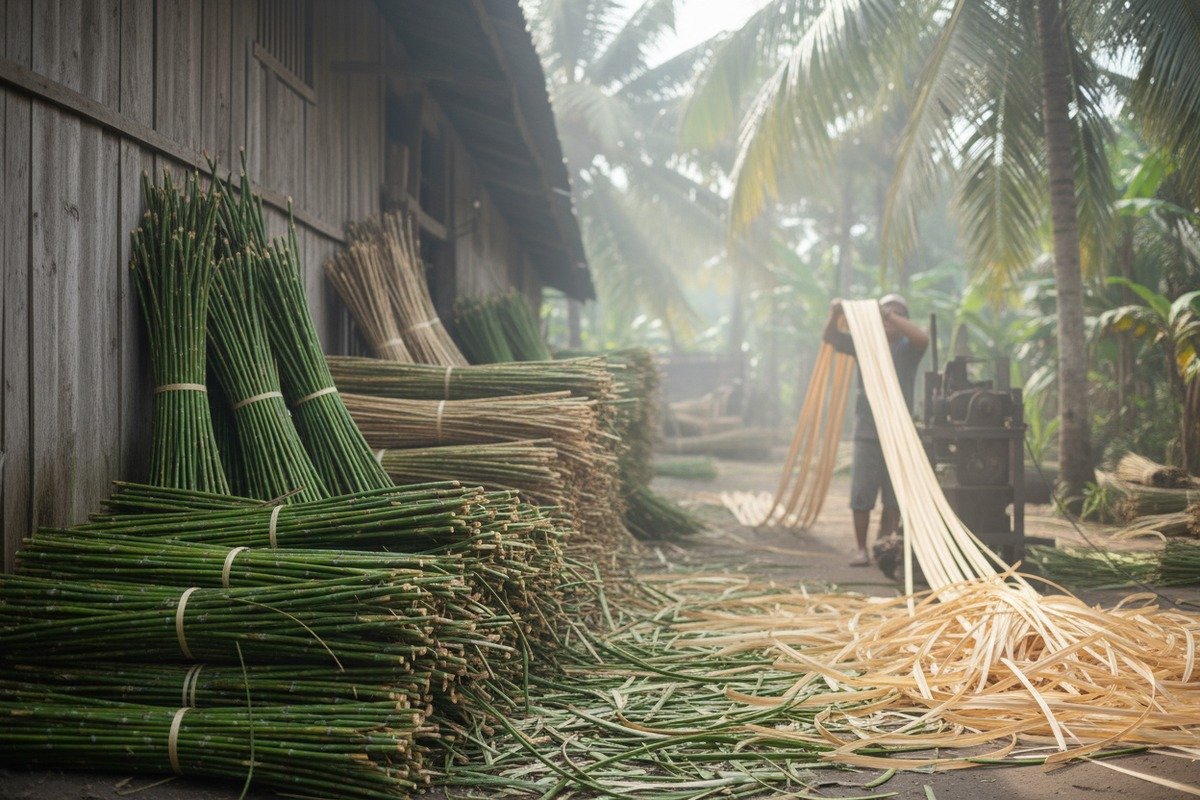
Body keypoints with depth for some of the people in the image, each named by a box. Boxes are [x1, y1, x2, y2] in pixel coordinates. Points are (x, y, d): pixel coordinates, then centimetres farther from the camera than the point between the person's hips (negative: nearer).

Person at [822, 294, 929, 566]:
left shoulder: (907, 348, 4)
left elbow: (922, 338, -18)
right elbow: (830, 338, 2)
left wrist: (889, 315, -23)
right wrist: (835, 315, -18)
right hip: (867, 431, 0)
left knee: (894, 497, 3)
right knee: (861, 493, -3)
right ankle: (861, 549, 3)